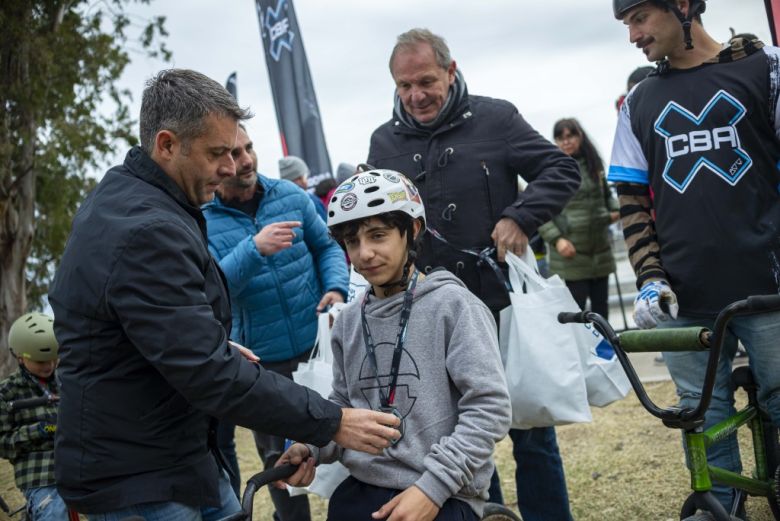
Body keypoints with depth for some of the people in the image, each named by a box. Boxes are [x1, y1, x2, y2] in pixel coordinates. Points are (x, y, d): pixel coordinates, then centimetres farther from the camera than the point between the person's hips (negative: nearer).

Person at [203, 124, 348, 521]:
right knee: (279, 457, 13)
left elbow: (327, 247, 8)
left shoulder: (290, 196, 0)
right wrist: (254, 249, -34)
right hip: (262, 361, -2)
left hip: (320, 345, 2)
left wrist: (336, 288, -11)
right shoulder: (200, 222, -8)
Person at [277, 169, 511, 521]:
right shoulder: (349, 321, 8)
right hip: (359, 491, 5)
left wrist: (433, 486, -17)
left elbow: (489, 408, -11)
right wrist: (312, 447, -2)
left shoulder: (452, 304, -7)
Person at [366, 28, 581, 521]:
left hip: (505, 305, -2)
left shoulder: (494, 118, -1)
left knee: (531, 430, 9)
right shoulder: (385, 142, 7)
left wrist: (521, 216, -17)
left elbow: (563, 170, -2)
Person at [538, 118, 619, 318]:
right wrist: (556, 239, -19)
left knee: (601, 306, 13)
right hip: (571, 252, -5)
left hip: (600, 250, 6)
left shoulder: (594, 163, 11)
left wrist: (614, 210, 6)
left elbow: (607, 194, 26)